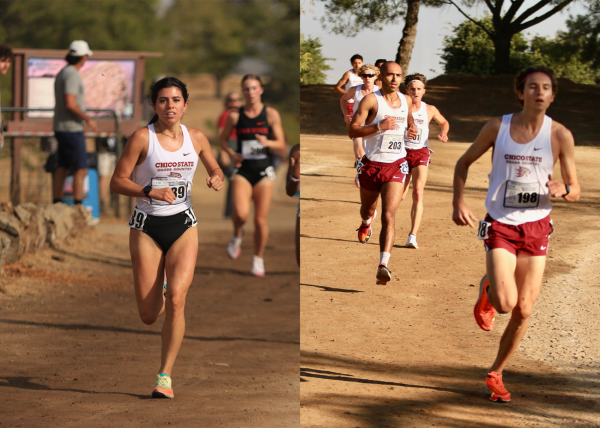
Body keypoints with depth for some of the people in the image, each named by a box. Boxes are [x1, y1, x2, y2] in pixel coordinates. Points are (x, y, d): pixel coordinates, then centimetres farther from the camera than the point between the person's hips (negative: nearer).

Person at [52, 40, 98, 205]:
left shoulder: (62, 73, 14)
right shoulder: (72, 74, -17)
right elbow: (70, 103, -25)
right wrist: (88, 119, -15)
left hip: (61, 129, 10)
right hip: (72, 129, -10)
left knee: (62, 168, 11)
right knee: (81, 169, -7)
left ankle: (56, 204, 12)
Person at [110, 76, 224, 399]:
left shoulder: (196, 138, 3)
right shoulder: (142, 137, -9)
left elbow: (215, 170, 20)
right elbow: (117, 182, -9)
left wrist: (217, 179, -4)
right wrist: (150, 191, -24)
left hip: (183, 225, 2)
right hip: (147, 226, -2)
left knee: (175, 300, -18)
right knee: (149, 316, 0)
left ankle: (165, 375, -9)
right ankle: (157, 294, 39)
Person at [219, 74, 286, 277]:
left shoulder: (271, 114, -1)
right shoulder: (235, 116, 1)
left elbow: (281, 144, 0)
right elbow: (222, 138, 15)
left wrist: (267, 142, -21)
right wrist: (231, 153, -4)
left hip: (263, 171, 0)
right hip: (242, 170, 0)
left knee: (261, 220, 1)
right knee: (241, 213, -23)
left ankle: (258, 259, 21)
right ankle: (237, 236, 11)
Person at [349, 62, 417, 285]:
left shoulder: (406, 101, 6)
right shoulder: (371, 100, -9)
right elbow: (352, 131, -14)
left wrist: (412, 128, 8)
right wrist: (379, 126, -26)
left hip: (396, 166, 1)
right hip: (372, 164, -1)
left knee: (388, 216, -17)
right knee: (368, 210, 22)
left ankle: (383, 266, -25)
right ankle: (366, 222, 62)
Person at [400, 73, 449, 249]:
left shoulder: (430, 110, 3)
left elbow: (444, 123, 21)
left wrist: (443, 133, 1)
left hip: (421, 153, 0)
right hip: (402, 153, 0)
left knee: (418, 192, -19)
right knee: (400, 195, 9)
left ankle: (413, 236, -23)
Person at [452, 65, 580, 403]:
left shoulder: (560, 136, -5)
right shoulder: (498, 127, -5)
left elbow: (575, 191, -1)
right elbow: (464, 162, 8)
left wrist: (562, 189, -25)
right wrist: (458, 202, -6)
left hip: (536, 226, 2)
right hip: (500, 225, -2)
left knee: (524, 311, 2)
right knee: (505, 302, -19)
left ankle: (496, 374, 23)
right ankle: (488, 291, 20)